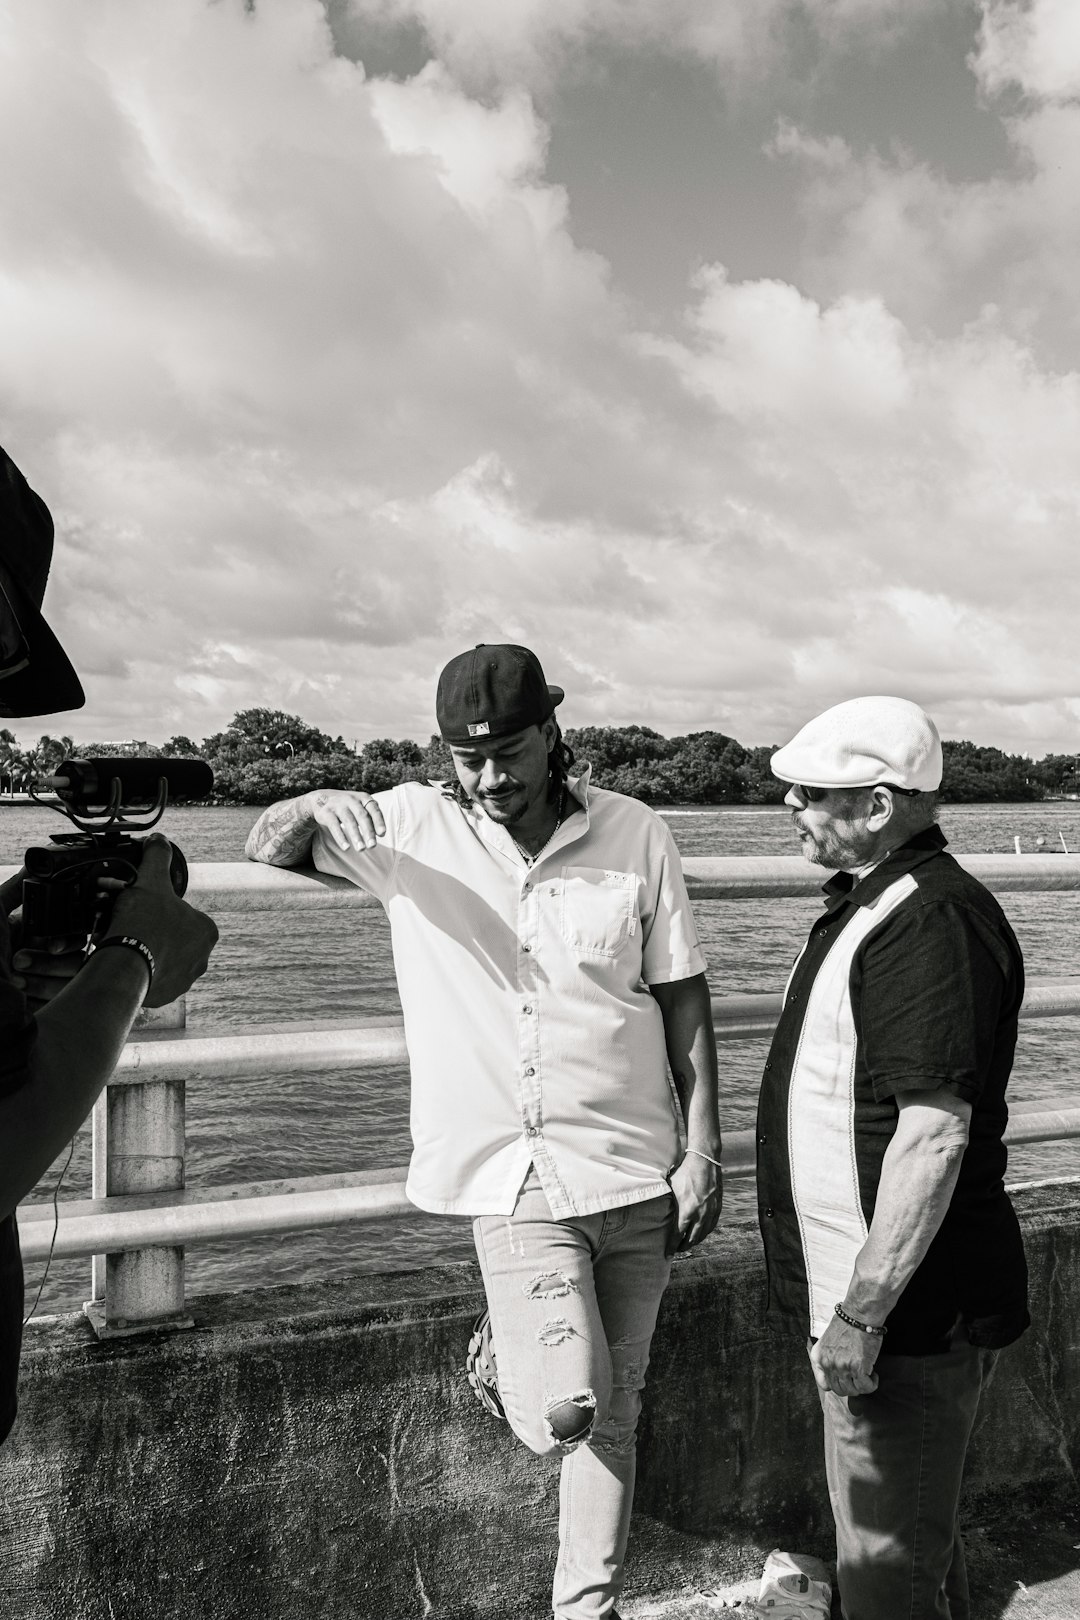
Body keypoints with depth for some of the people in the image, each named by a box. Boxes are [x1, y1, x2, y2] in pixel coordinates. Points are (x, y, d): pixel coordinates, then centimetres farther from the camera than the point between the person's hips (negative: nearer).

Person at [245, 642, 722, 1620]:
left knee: (611, 1413, 13)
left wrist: (703, 1150, 0)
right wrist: (317, 807, -22)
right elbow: (266, 848, 2)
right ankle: (506, 1352, 22)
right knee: (562, 1411, -13)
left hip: (635, 1170, 2)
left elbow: (683, 995, 2)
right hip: (512, 1176, -1)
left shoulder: (635, 836, -4)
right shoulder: (415, 825, -4)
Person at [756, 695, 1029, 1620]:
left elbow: (935, 1133, -27)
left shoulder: (935, 922, -22)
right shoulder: (870, 904, 11)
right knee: (913, 1537, 25)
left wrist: (863, 1309, -25)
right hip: (853, 1287, 10)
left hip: (910, 1308, -10)